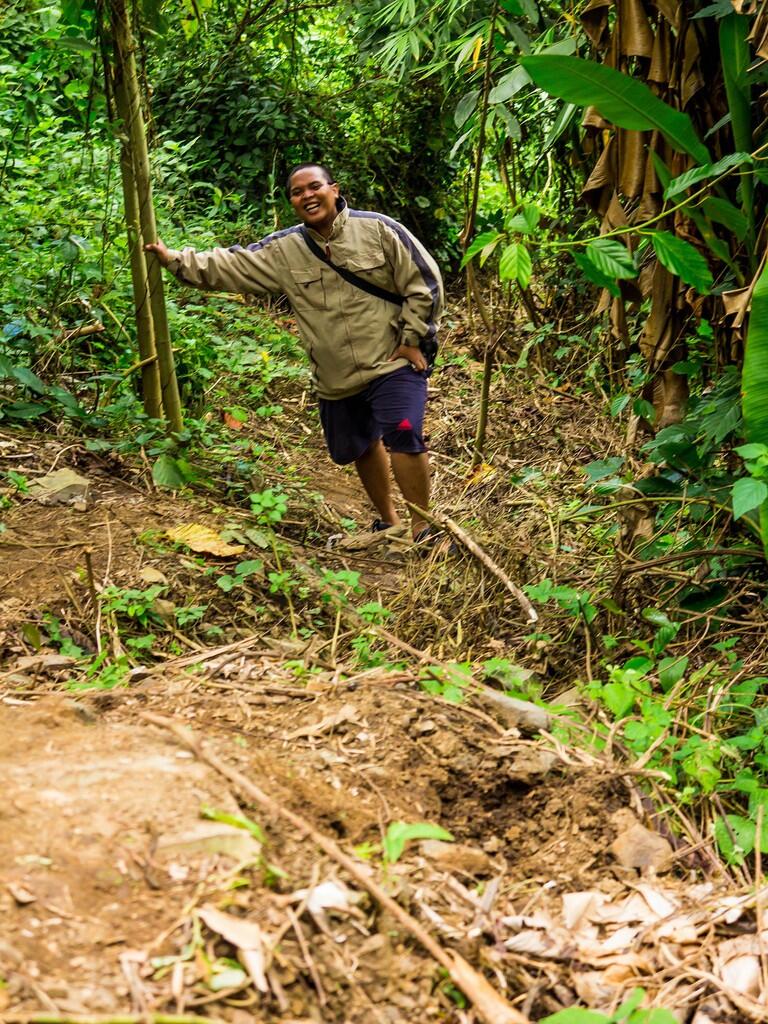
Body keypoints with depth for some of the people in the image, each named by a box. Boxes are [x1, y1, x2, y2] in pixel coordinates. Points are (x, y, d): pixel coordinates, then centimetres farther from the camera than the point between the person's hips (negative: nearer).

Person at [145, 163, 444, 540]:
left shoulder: (377, 229, -8)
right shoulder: (283, 250, 1)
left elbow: (424, 283, -6)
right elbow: (228, 266, 1)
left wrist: (413, 340, -8)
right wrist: (174, 259, -8)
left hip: (394, 364, -5)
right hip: (336, 378, 5)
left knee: (403, 436, -21)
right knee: (360, 448, 18)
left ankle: (422, 529, -8)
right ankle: (388, 521, 40)